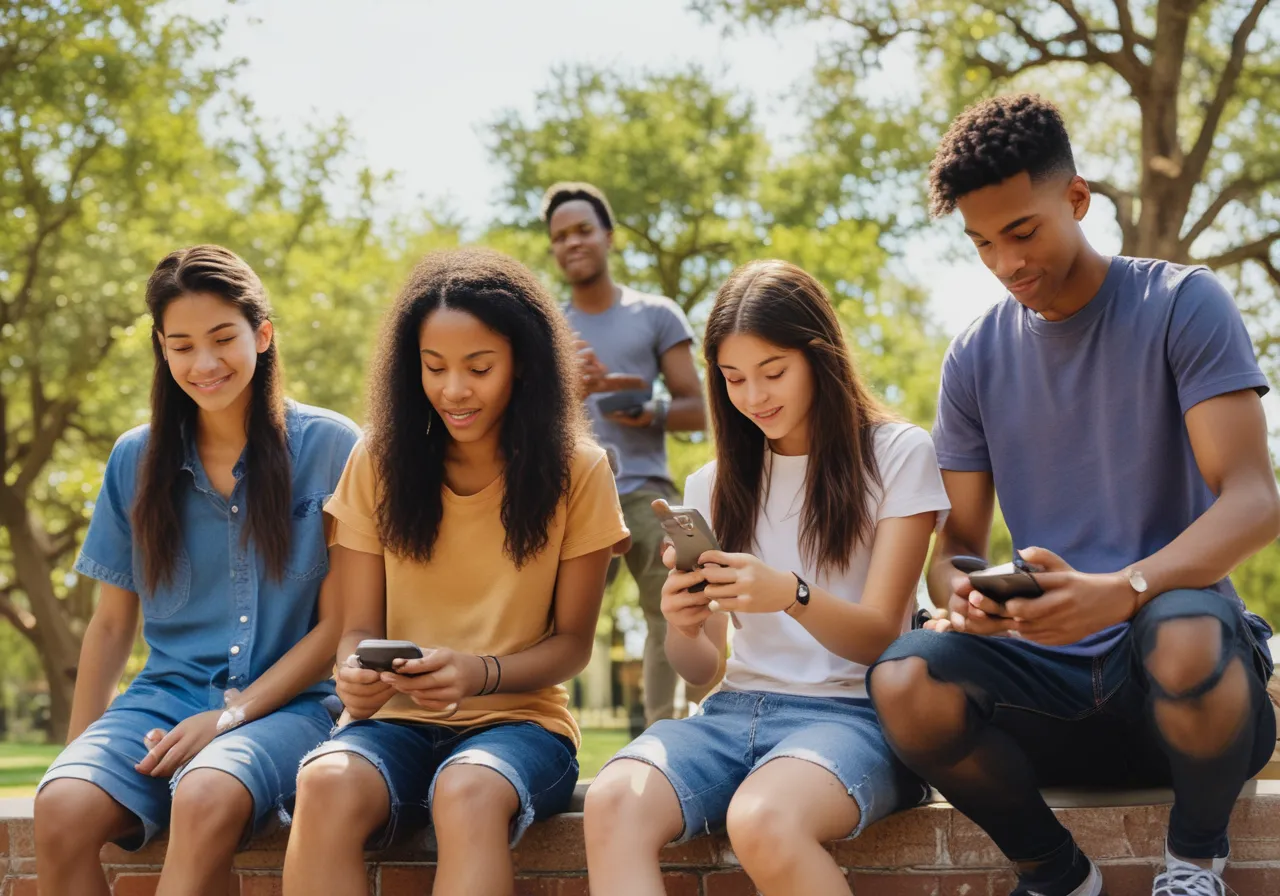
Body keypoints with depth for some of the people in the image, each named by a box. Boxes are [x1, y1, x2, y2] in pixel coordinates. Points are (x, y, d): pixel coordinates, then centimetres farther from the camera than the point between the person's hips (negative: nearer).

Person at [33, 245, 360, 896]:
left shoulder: (330, 446, -1)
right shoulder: (136, 460, 9)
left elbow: (338, 621, -1)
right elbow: (112, 623, 14)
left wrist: (230, 715, -9)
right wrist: (80, 749, 5)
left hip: (285, 702, -3)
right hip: (167, 694, 3)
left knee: (206, 796, -37)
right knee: (63, 806, -29)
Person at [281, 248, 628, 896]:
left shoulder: (577, 471, 0)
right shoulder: (378, 462, 5)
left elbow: (572, 642, 2)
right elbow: (359, 627, 6)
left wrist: (479, 673, -18)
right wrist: (355, 671, -20)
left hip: (518, 721, -1)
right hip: (397, 722, 2)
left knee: (469, 793, -38)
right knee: (326, 784, -34)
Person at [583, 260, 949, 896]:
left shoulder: (898, 455, 3)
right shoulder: (716, 485, 15)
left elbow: (879, 638, -4)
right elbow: (700, 669, 11)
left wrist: (793, 595, -25)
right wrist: (684, 627, -14)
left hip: (851, 712, -4)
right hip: (736, 710, 4)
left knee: (762, 820, -38)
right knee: (613, 803, -30)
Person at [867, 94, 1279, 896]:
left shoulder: (1182, 305, -4)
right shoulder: (977, 359, 8)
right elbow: (958, 543, 10)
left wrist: (1121, 591, -32)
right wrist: (961, 593, -16)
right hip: (1047, 669, 3)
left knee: (1183, 636, -39)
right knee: (904, 684, -27)